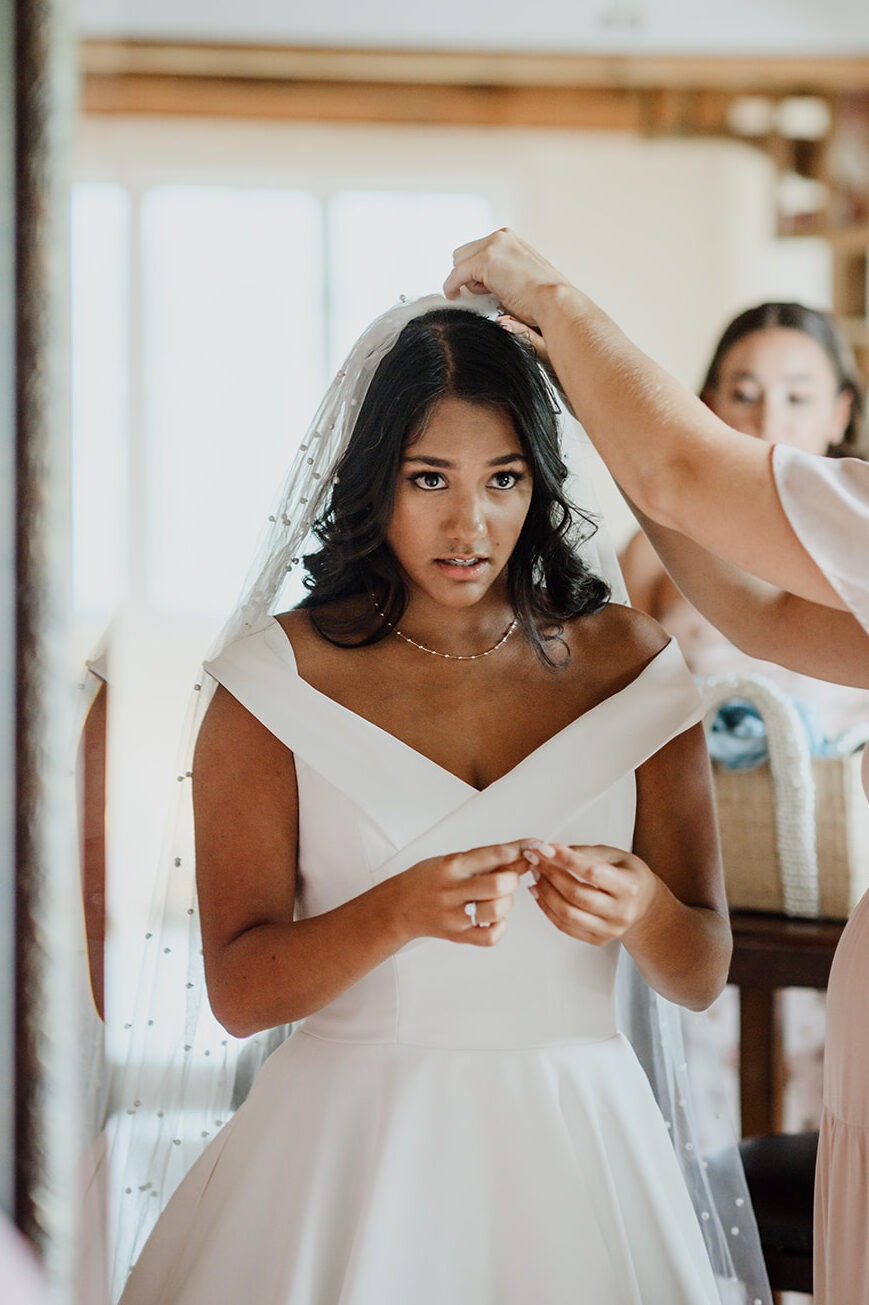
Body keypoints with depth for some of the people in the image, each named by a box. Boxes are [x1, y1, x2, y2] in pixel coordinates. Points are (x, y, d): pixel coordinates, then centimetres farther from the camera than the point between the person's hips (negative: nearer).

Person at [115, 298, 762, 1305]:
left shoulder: (627, 666, 3)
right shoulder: (280, 677, -3)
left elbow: (702, 975, 4)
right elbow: (237, 992, -8)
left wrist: (640, 909, -18)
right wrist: (400, 912, -25)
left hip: (570, 1147, 2)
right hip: (351, 1148, -2)